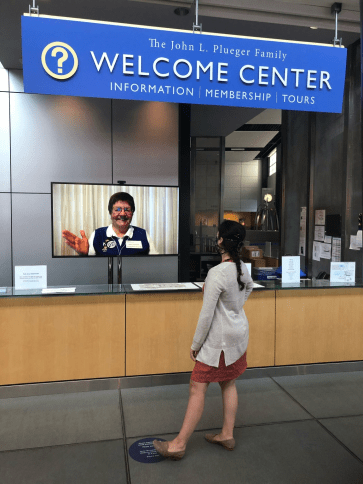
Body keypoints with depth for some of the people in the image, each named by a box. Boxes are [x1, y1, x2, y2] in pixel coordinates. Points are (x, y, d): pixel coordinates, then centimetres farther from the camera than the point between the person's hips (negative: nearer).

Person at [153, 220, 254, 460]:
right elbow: (249, 286, 23)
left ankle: (179, 444, 12)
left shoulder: (216, 273, -26)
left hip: (220, 339, -9)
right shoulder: (242, 267, -1)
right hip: (240, 331, 9)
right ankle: (227, 434, 34)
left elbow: (206, 315, -23)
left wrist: (195, 345, -13)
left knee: (197, 389, 1)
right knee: (229, 384, 20)